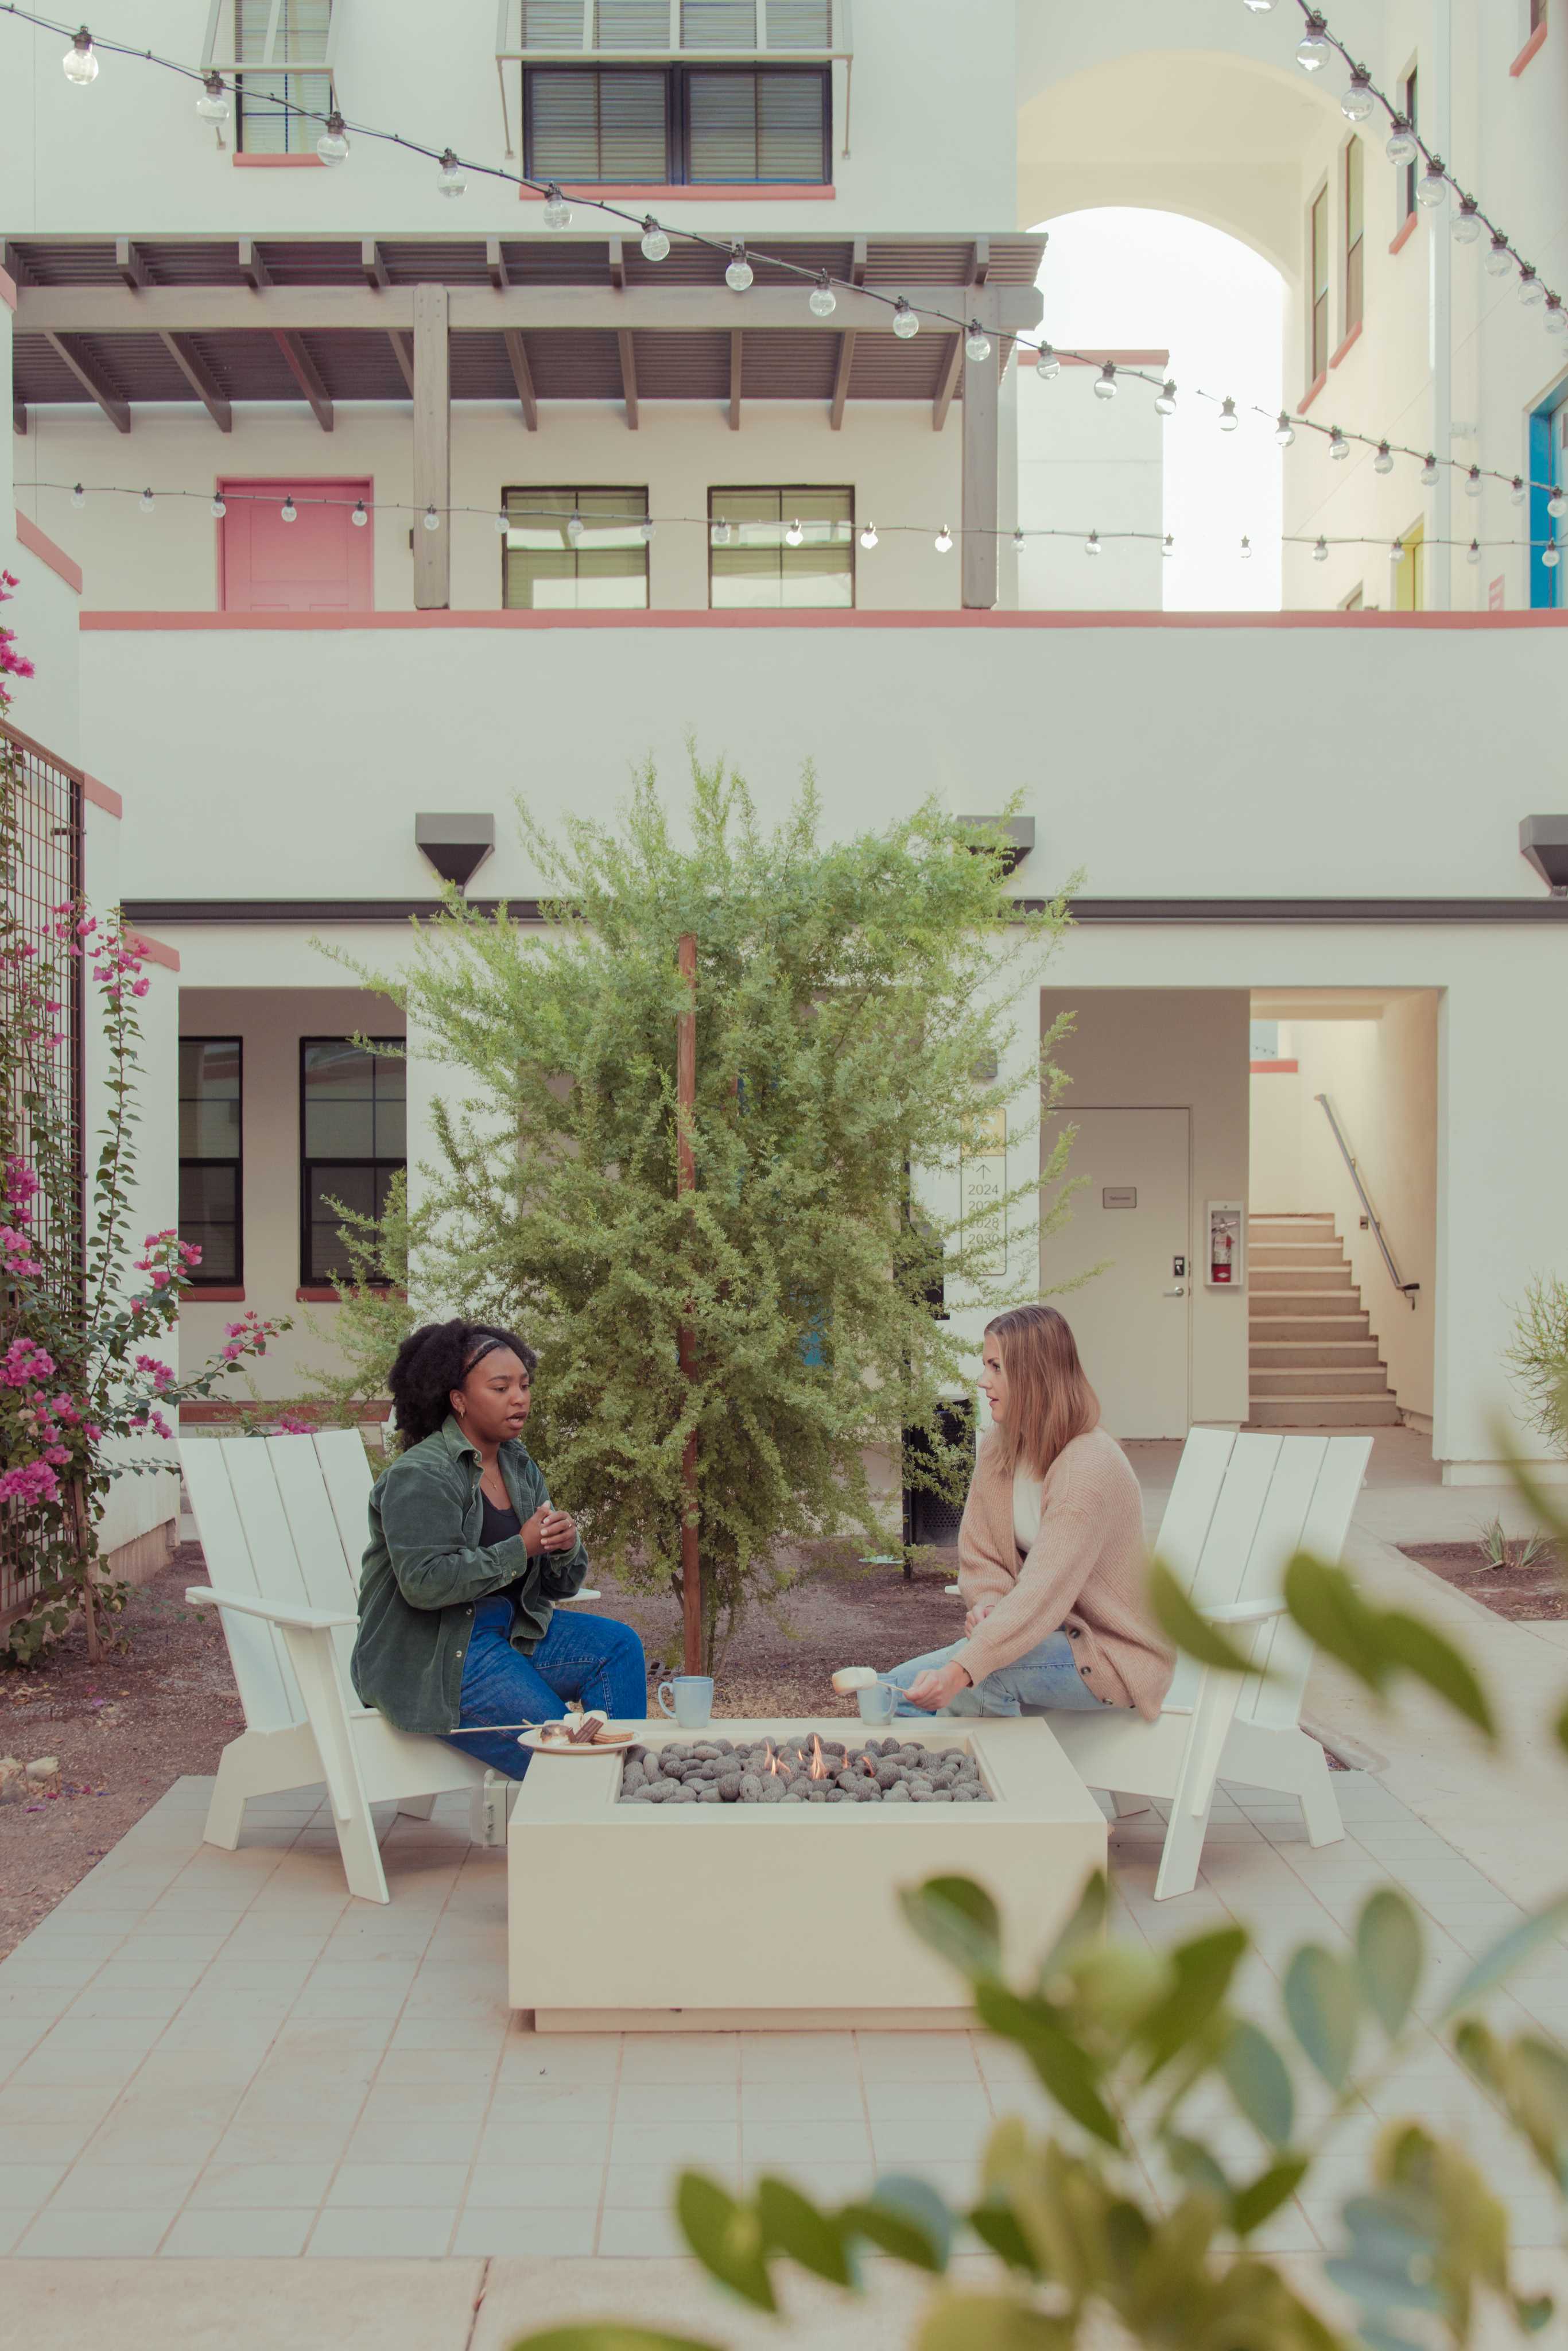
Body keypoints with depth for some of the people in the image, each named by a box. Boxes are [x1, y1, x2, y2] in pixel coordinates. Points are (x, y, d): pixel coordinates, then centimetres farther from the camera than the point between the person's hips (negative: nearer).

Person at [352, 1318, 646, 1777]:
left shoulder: (520, 1468, 10)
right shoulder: (419, 1476, -15)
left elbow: (561, 1585, 10)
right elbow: (424, 1582, -27)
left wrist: (566, 1547, -14)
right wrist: (521, 1549, -24)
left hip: (510, 1629, 8)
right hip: (431, 1653, -8)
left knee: (619, 1645, -10)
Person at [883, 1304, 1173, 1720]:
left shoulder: (1090, 1468, -24)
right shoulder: (998, 1447, 2)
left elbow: (1045, 1591, -33)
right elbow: (980, 1556, 9)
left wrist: (961, 1670, -43)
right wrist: (988, 1604, -16)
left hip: (1109, 1655, -7)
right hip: (1045, 1633, 7)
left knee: (979, 1677, -32)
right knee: (898, 1688, -8)